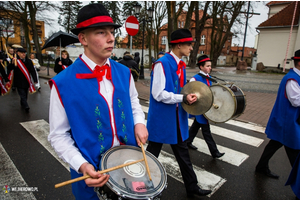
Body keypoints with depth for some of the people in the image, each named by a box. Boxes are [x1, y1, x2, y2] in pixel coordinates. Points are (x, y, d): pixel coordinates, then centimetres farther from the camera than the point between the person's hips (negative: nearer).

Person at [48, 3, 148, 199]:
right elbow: (59, 135, -10)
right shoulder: (63, 83, -17)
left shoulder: (124, 72, -5)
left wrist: (139, 122, -8)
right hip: (92, 170, -3)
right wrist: (82, 165, -23)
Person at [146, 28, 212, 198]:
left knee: (183, 153, 19)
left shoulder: (181, 65, 8)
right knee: (152, 154, 12)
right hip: (161, 119, -8)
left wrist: (189, 94, 1)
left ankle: (192, 187, 37)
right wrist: (183, 98, -23)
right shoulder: (162, 64, -18)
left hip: (178, 118, 8)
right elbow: (158, 94, -23)